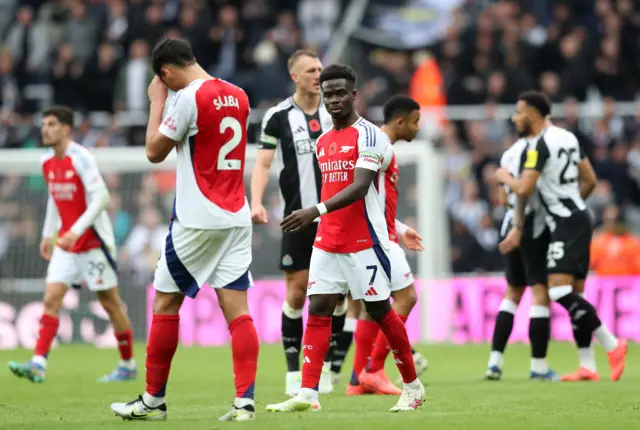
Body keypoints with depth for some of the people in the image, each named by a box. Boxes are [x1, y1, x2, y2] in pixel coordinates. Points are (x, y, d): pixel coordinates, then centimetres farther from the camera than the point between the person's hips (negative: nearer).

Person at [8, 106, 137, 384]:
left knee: (110, 302, 3)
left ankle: (128, 366, 15)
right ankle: (38, 364, -15)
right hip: (66, 242, 7)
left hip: (93, 241, -7)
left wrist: (77, 230, -28)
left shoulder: (80, 158, -16)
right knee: (51, 298, -7)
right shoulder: (47, 162, 7)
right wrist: (48, 233, 17)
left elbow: (101, 197, -22)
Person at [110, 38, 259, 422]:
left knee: (166, 303, 6)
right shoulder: (238, 96, 9)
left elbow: (155, 151, -4)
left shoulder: (188, 97, -12)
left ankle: (154, 400, 11)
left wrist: (157, 101, 6)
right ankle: (245, 401, -10)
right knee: (237, 309, 0)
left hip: (197, 221, -6)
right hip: (237, 217, 6)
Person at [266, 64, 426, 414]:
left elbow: (359, 187, -22)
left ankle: (413, 387, 17)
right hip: (327, 242, 7)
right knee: (317, 311, -3)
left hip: (364, 241, -7)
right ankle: (307, 394, -9)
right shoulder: (322, 142, 14)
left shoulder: (368, 135, -11)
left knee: (380, 311, 2)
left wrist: (316, 211, -31)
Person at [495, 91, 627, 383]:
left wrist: (505, 177, 2)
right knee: (575, 293, 8)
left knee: (559, 291, -17)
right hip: (579, 218, 10)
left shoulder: (539, 144, -13)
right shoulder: (568, 137, 14)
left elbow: (524, 189, -18)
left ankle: (612, 344, -22)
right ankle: (586, 367, 6)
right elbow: (590, 180, 19)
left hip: (566, 225, -10)